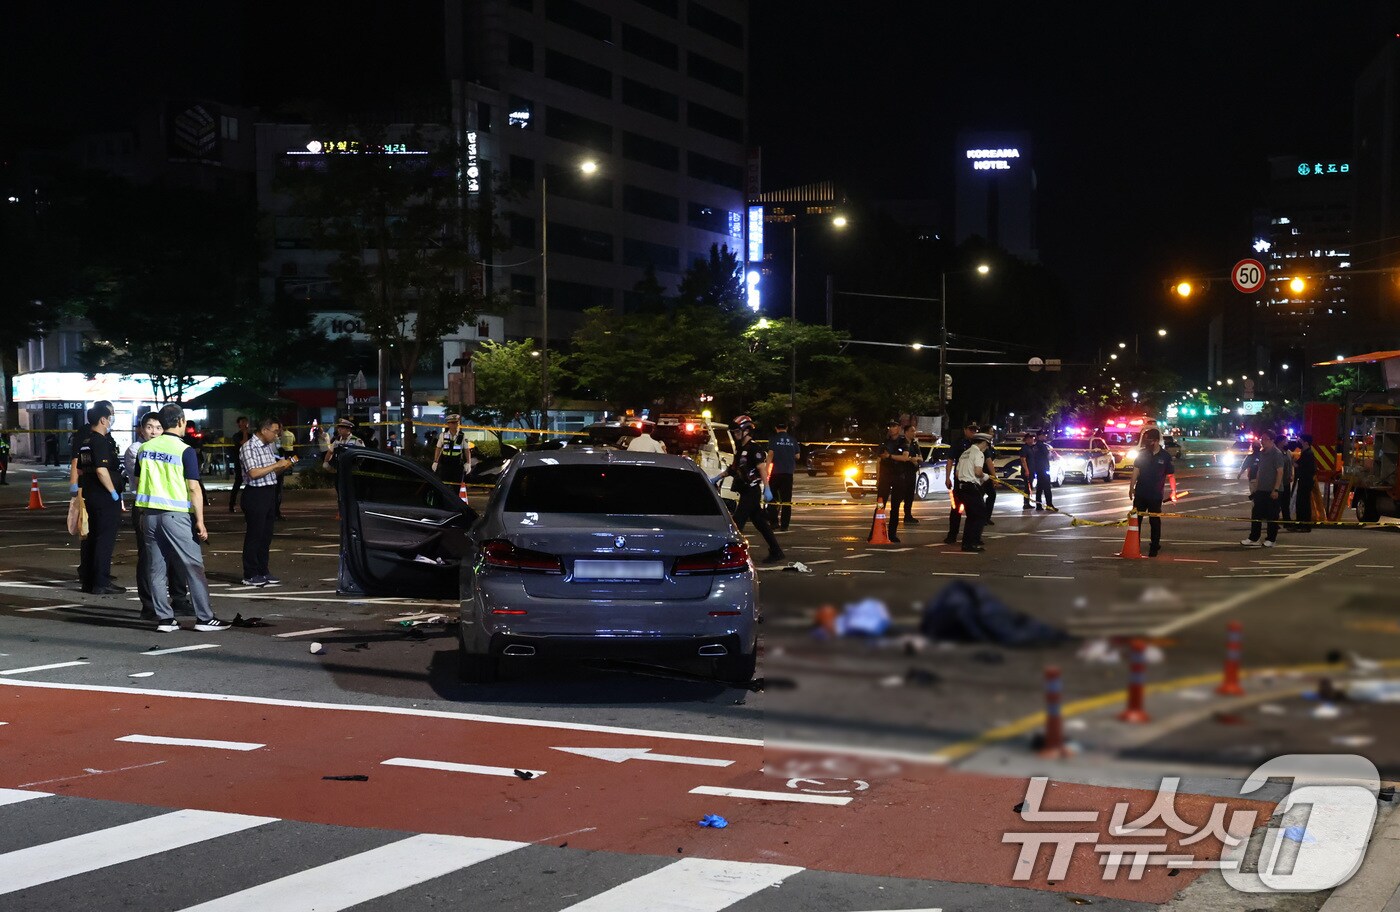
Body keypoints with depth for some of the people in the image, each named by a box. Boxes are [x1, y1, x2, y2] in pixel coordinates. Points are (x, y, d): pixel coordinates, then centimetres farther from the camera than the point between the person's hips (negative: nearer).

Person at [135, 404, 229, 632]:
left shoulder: (145, 449, 8)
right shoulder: (185, 451, -9)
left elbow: (138, 484, 14)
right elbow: (194, 488, -12)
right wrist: (200, 521, -9)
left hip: (150, 515, 6)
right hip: (176, 515, -5)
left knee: (156, 569, 8)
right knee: (193, 568, 1)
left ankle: (164, 618, 8)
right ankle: (204, 618, 3)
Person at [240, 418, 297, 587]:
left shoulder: (269, 447, 15)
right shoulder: (248, 448, -12)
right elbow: (254, 473, -22)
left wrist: (285, 466, 3)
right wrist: (276, 465, -17)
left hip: (270, 493, 8)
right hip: (255, 495, -8)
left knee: (266, 535, 12)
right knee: (254, 535, -3)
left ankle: (263, 571, 20)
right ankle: (250, 575, 2)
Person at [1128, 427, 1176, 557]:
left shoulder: (1165, 456, -4)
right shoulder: (1142, 454, 2)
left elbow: (1171, 475, 0)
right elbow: (1136, 471, 5)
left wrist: (1173, 492, -5)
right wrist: (1131, 487, 1)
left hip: (1155, 495, -2)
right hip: (1140, 493, 2)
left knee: (1155, 521, 5)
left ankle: (1154, 547, 14)